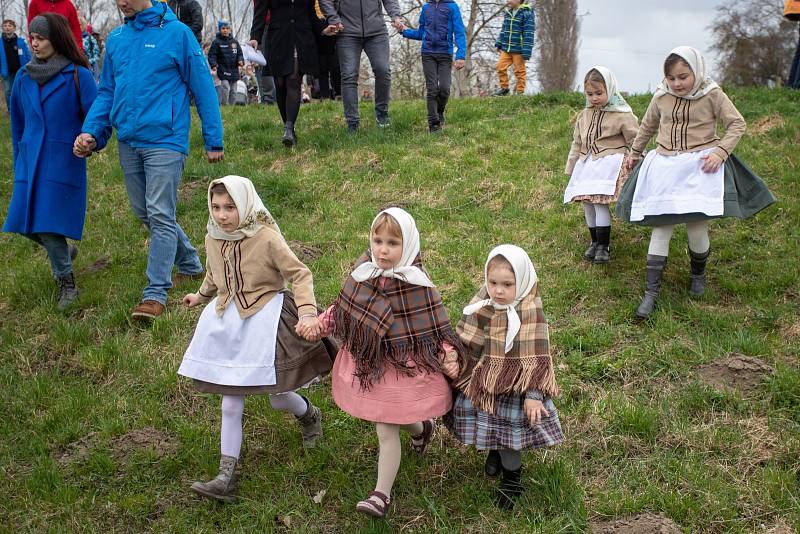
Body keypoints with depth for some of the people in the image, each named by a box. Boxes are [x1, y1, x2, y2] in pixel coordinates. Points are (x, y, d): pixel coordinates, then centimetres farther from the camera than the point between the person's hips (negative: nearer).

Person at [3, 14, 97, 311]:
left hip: (63, 160, -5)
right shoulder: (24, 77, 10)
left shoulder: (77, 75, -6)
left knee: (49, 223, -8)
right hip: (30, 160, 5)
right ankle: (63, 251, 31)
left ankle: (66, 282, 10)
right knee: (27, 221, 1)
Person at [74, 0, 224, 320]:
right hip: (128, 143, 7)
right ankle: (191, 266, 32)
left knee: (160, 215, -7)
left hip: (164, 140, -7)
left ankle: (156, 293, 0)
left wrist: (213, 141, -3)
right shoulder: (115, 39, 10)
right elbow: (107, 92, 16)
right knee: (145, 214, 14)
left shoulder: (176, 33, -6)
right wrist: (90, 131, 0)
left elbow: (203, 87, -4)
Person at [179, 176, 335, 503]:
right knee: (230, 403, 4)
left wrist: (308, 313, -27)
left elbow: (300, 274, -14)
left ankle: (310, 416, 41)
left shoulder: (266, 238, -19)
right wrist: (201, 296, 38)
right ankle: (227, 478, 10)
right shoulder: (213, 239, -2)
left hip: (264, 319, -5)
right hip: (228, 320, 5)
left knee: (277, 396, 3)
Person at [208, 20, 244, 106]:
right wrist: (213, 64, -20)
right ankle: (224, 105, -9)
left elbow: (239, 53, 17)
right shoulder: (217, 42, -1)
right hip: (223, 70, -5)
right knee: (226, 88, -16)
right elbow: (211, 55, -5)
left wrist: (241, 60, -3)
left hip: (234, 70, 5)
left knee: (233, 91, 8)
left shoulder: (234, 42, 12)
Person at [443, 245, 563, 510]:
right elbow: (462, 340, 3)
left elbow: (537, 359, -18)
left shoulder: (530, 314, -20)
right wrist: (452, 361, -11)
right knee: (492, 428, 19)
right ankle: (495, 450, 51)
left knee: (511, 430, 10)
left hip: (513, 389, -4)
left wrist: (533, 395, -19)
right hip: (479, 384, 4)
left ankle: (512, 474, 34)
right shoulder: (480, 306, -7)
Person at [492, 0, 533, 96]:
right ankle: (504, 87, 20)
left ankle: (520, 91, 14)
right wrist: (499, 44, 15)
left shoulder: (527, 13, -12)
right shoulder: (508, 12, 10)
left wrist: (526, 52, -19)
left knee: (519, 71, 2)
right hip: (506, 48, 6)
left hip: (518, 49, -6)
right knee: (501, 66, 4)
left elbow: (529, 34, -15)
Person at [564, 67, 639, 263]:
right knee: (587, 203, 5)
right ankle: (595, 242, 20)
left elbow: (635, 143, 0)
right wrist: (571, 169, 20)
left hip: (609, 162, -7)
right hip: (587, 162, 7)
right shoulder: (585, 115, 14)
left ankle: (603, 246, -11)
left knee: (600, 201, -18)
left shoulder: (622, 115, -5)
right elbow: (577, 144, 20)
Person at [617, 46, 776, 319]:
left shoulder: (712, 95, -4)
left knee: (696, 225, -7)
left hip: (700, 166, -2)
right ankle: (652, 291, 0)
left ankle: (698, 273, 25)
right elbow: (647, 126, 23)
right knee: (661, 226, -2)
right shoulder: (661, 97, 5)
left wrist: (720, 151, -15)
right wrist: (634, 152, 31)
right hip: (664, 166, 3)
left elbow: (737, 124, -1)